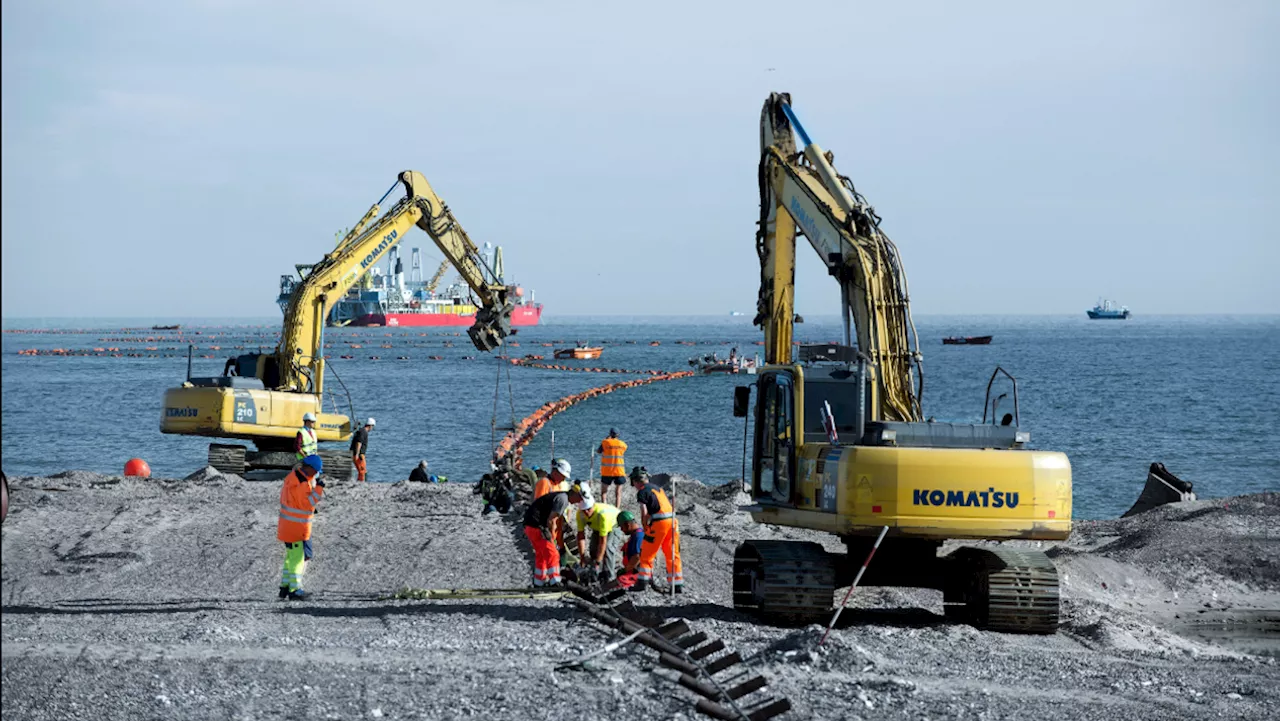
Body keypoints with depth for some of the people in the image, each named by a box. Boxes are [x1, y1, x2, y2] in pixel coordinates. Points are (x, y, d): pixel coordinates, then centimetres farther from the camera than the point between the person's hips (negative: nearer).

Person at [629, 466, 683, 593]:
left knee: (646, 554, 6)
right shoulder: (657, 488, 21)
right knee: (672, 555, 12)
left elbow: (644, 513, -10)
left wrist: (645, 528, 6)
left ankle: (643, 582, 6)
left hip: (659, 523, -7)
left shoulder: (642, 492, -2)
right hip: (672, 520, 7)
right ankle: (678, 585, 12)